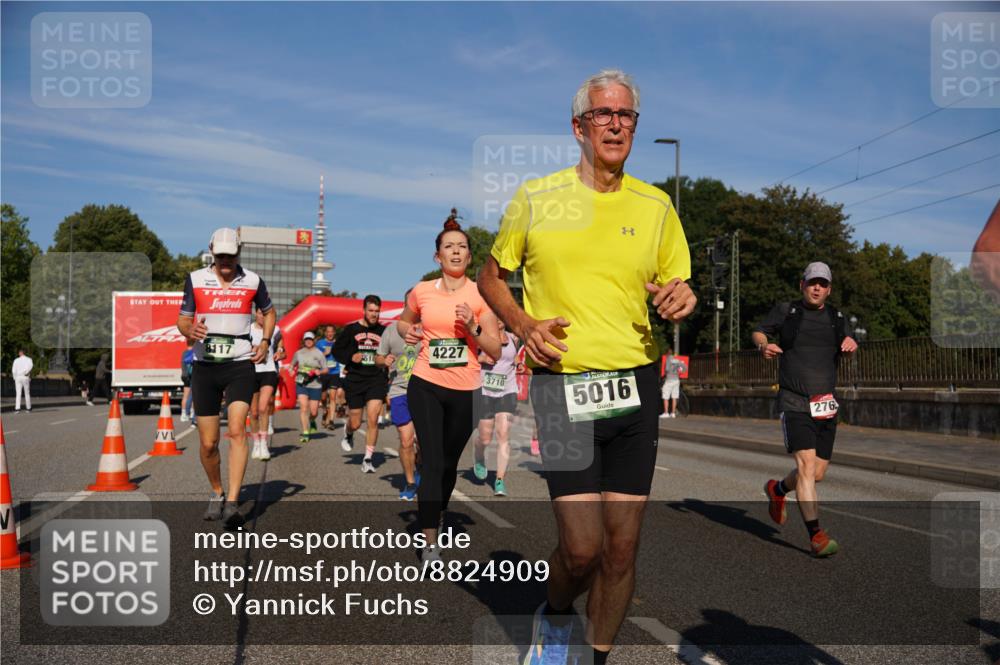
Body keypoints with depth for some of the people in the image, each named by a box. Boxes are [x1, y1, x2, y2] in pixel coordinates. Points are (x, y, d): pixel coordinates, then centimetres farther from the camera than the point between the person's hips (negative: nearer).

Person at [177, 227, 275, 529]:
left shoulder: (252, 281, 4)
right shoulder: (195, 279, 3)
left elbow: (268, 312, 21)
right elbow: (182, 320, 7)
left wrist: (265, 342, 5)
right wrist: (189, 330, -17)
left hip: (240, 366, -1)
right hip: (204, 367, 1)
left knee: (237, 430, -19)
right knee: (208, 443, 4)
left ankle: (232, 504, -20)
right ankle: (217, 493, 29)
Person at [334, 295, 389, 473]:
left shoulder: (384, 331, 6)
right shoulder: (351, 330, 3)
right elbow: (336, 350, 6)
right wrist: (351, 357, -11)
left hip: (377, 380, 0)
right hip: (355, 380, 0)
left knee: (373, 419, -11)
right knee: (355, 423, 7)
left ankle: (368, 459, 1)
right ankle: (348, 434, 45)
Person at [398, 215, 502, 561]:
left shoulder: (481, 294, -3)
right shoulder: (421, 291, 2)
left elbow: (495, 351, -3)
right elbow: (404, 321, 23)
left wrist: (473, 328, -18)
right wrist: (407, 331, 0)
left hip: (465, 390, 0)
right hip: (425, 386, 0)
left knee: (449, 463, 13)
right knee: (432, 464, -8)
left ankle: (435, 519, 36)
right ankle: (430, 544, -5)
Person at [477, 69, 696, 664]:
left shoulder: (656, 205, 9)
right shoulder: (535, 198, 3)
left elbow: (678, 291, 16)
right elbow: (491, 277, 13)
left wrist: (683, 299, -8)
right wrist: (523, 325, -5)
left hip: (636, 387, 3)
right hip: (561, 386, -3)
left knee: (622, 546, 5)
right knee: (583, 547, -10)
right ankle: (556, 617, 25)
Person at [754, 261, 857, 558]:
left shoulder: (836, 317, 16)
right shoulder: (785, 311, 5)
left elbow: (846, 342, 28)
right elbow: (759, 331, 13)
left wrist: (851, 344, 3)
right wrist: (764, 346, -10)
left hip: (826, 405, 5)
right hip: (795, 403, -5)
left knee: (817, 473, 8)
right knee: (806, 466, -18)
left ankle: (777, 489, 38)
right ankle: (816, 535, -15)